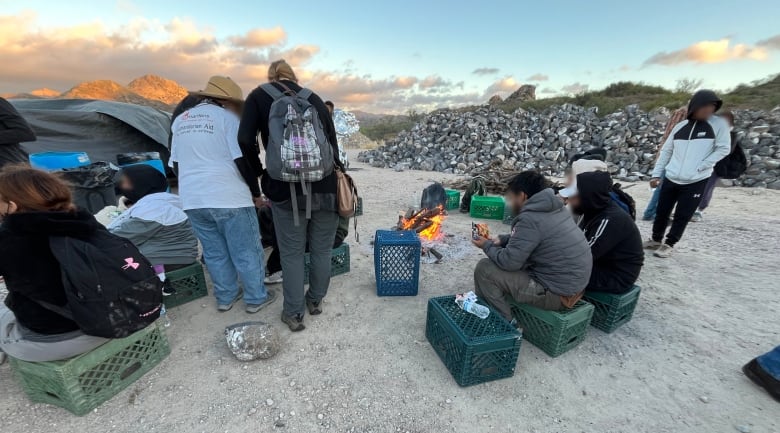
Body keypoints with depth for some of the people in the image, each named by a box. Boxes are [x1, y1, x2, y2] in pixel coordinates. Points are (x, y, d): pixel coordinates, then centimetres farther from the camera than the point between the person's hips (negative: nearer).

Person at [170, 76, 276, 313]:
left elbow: (176, 164, 19)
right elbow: (243, 160, -13)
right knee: (246, 252, 5)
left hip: (193, 200, 7)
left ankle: (225, 297, 29)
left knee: (214, 252, 17)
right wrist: (256, 192, -3)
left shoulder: (180, 120, 15)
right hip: (229, 198, -7)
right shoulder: (226, 117, -7)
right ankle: (256, 298, 17)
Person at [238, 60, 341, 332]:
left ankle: (293, 314, 24)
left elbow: (245, 139, -5)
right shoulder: (314, 98, 15)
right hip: (325, 185, 3)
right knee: (322, 249, 15)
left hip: (287, 188, -2)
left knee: (291, 253, 11)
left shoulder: (259, 96, 9)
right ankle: (315, 301, 35)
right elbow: (333, 142, 8)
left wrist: (260, 173, 9)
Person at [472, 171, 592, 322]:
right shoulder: (553, 208, 4)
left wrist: (487, 246, -5)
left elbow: (509, 262, -23)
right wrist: (502, 240, 7)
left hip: (557, 292, -10)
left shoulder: (530, 219, -25)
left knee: (484, 269, -11)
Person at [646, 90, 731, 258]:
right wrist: (656, 174, 5)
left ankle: (669, 244, 13)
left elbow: (723, 149, -2)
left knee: (682, 216, 1)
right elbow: (666, 151, 10)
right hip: (670, 179, 3)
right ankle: (655, 240, 25)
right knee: (662, 212, 9)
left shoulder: (719, 124, -1)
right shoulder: (680, 126, 6)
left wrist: (699, 167, -12)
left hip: (697, 182, -2)